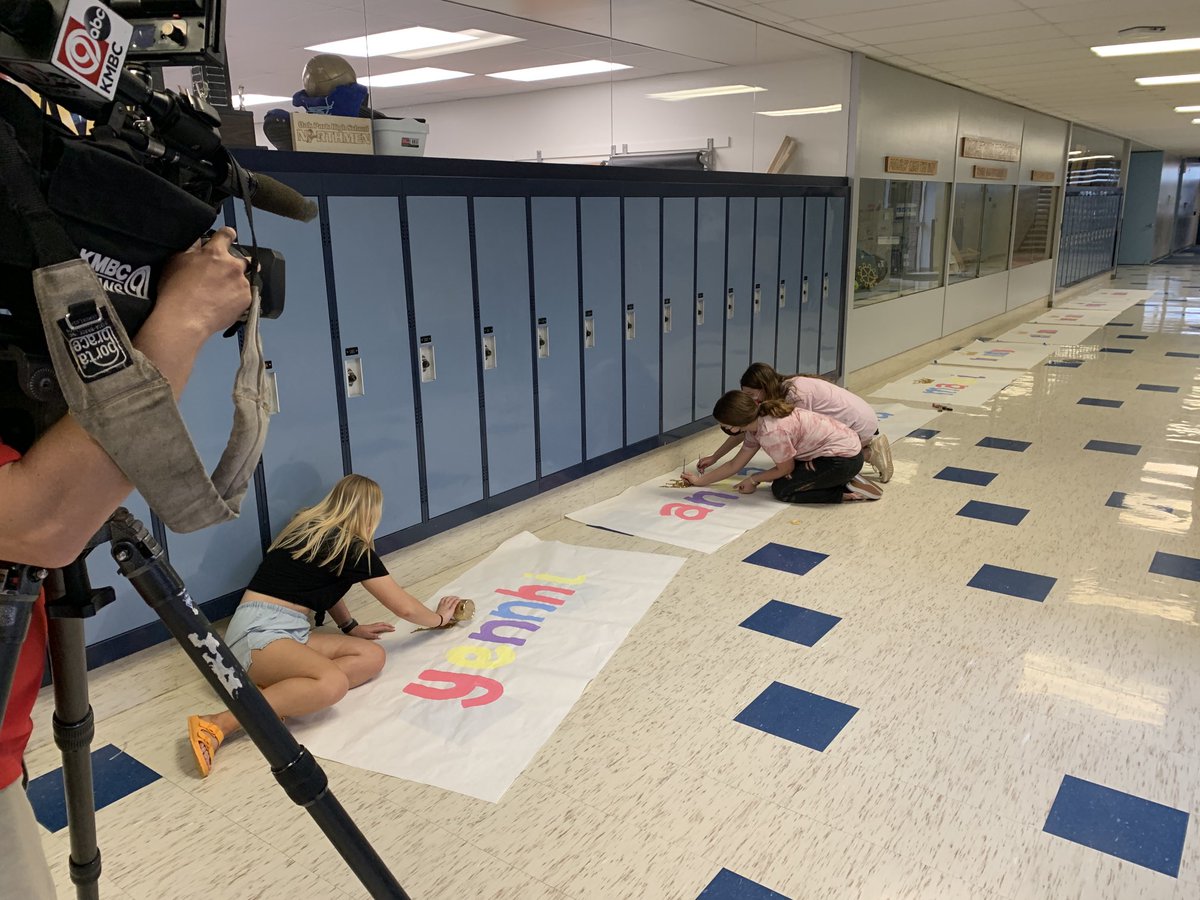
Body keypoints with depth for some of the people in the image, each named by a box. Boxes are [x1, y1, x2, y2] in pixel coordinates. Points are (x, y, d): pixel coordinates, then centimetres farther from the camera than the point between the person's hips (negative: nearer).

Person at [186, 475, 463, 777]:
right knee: (333, 682, -34)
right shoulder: (353, 547, -6)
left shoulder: (306, 525, 16)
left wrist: (350, 627, 19)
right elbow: (405, 607, 1)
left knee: (372, 656, -5)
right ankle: (217, 724, -29)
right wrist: (440, 618, 19)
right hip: (258, 630, -9)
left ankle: (276, 690, -18)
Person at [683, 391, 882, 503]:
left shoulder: (772, 432, -26)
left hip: (843, 457, -9)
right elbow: (735, 464, 12)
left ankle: (848, 493, -4)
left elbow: (785, 469, -9)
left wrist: (753, 479, 4)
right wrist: (700, 481, 15)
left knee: (781, 489, -6)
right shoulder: (757, 421, 2)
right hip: (843, 444, 9)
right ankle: (844, 481, 12)